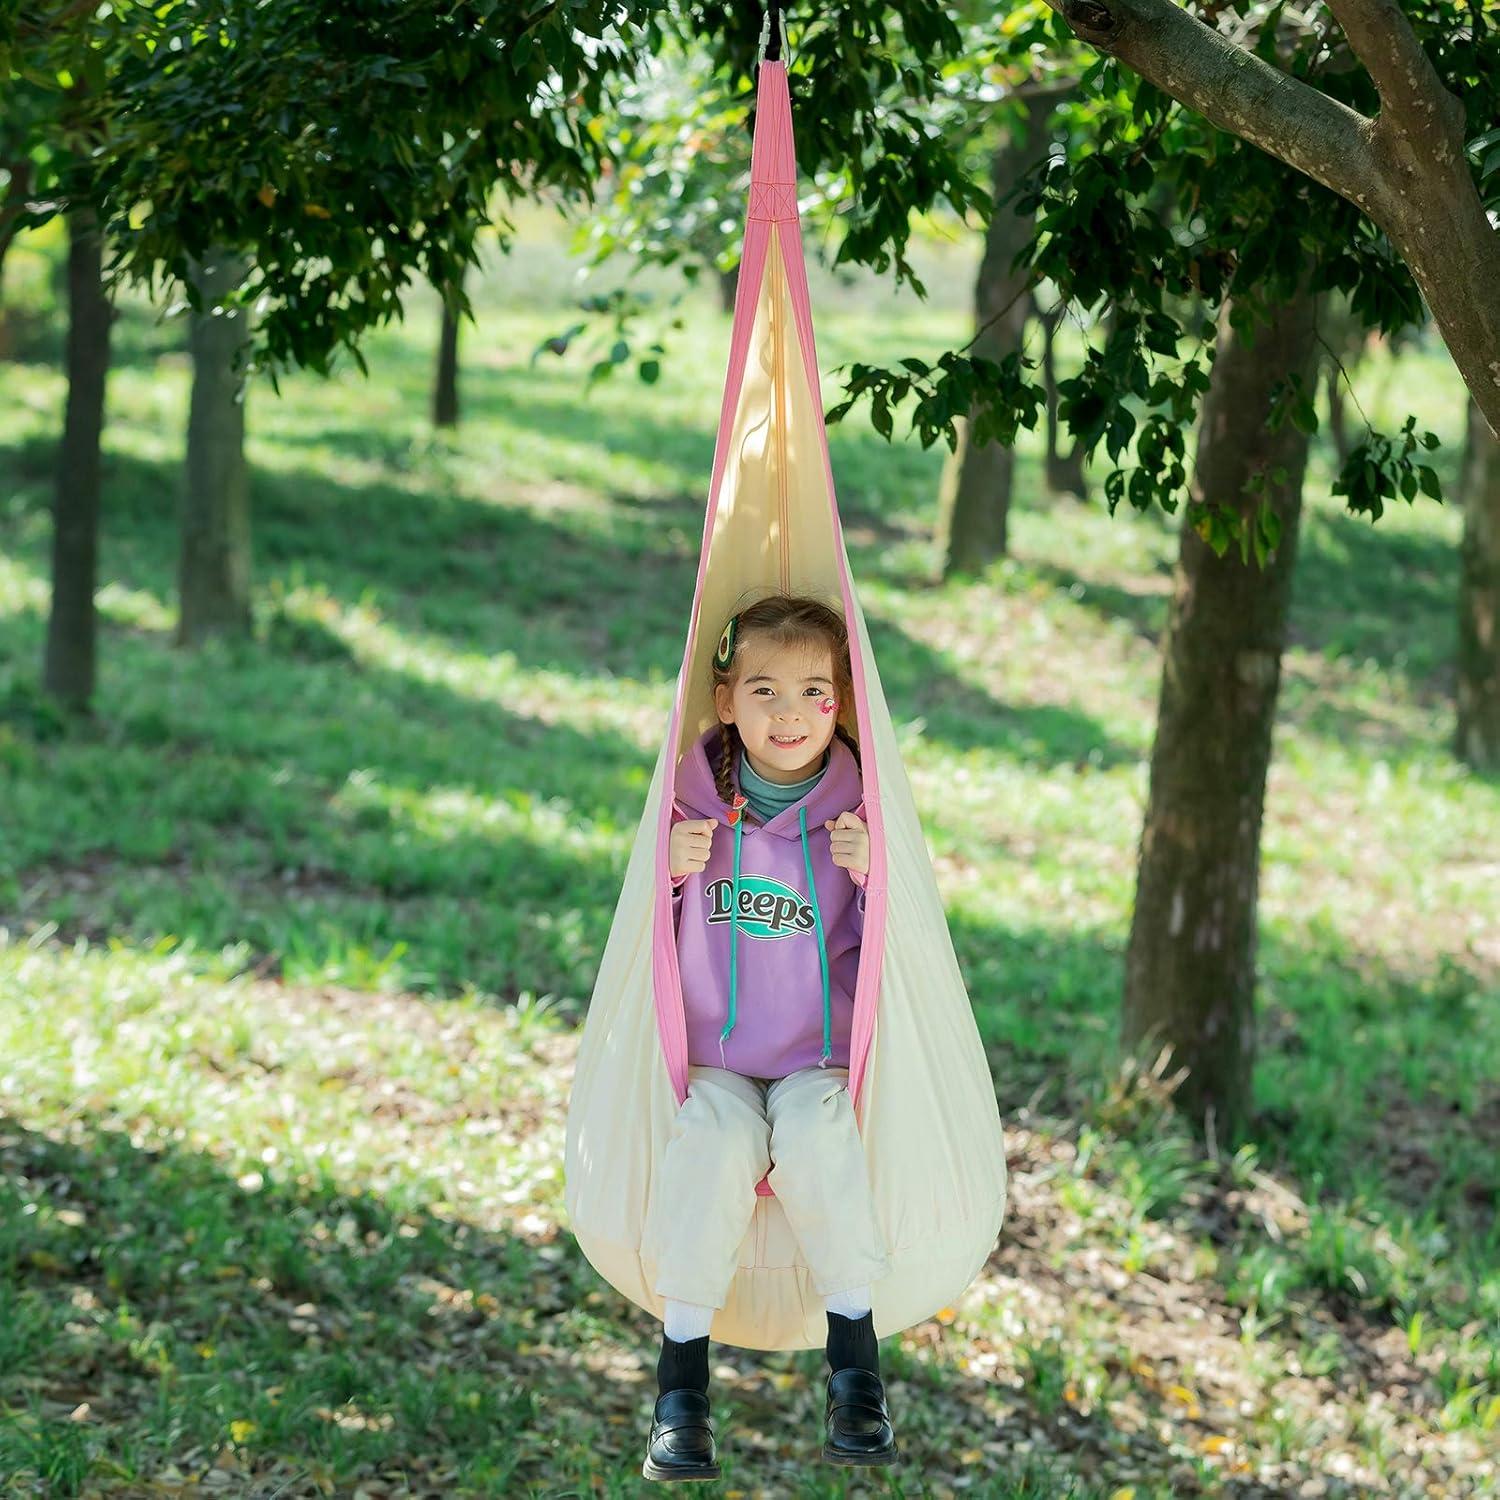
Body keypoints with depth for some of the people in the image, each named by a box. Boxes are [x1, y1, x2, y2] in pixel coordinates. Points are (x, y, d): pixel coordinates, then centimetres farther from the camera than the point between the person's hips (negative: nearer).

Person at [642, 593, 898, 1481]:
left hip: (818, 1055, 0)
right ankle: (682, 1382, -19)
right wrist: (669, 871, -11)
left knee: (817, 1140, -31)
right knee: (716, 1147, -29)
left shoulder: (858, 813, -2)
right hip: (710, 1055, 0)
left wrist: (875, 875, -17)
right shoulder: (690, 799, 0)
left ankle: (856, 1362, -17)